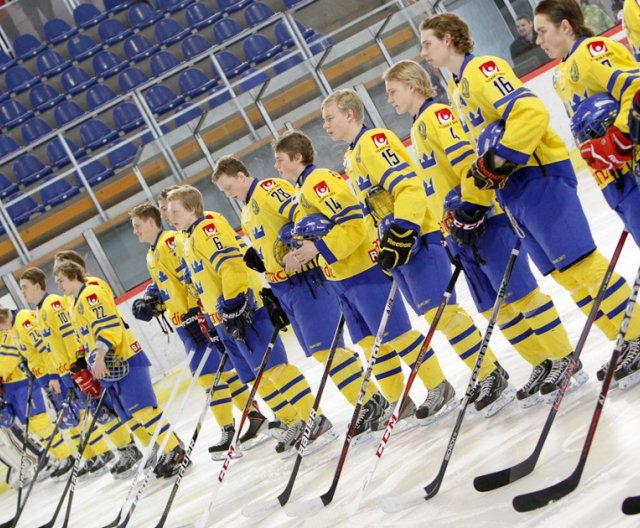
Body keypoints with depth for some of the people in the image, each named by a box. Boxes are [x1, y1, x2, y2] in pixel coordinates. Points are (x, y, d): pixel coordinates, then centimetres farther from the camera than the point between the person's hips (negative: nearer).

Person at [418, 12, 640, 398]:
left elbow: (531, 112, -23)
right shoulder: (456, 88, 21)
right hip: (514, 189, 10)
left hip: (538, 177, -10)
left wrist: (499, 162, -23)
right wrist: (483, 176, 18)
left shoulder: (482, 69, -11)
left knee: (578, 262, -11)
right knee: (566, 273, 7)